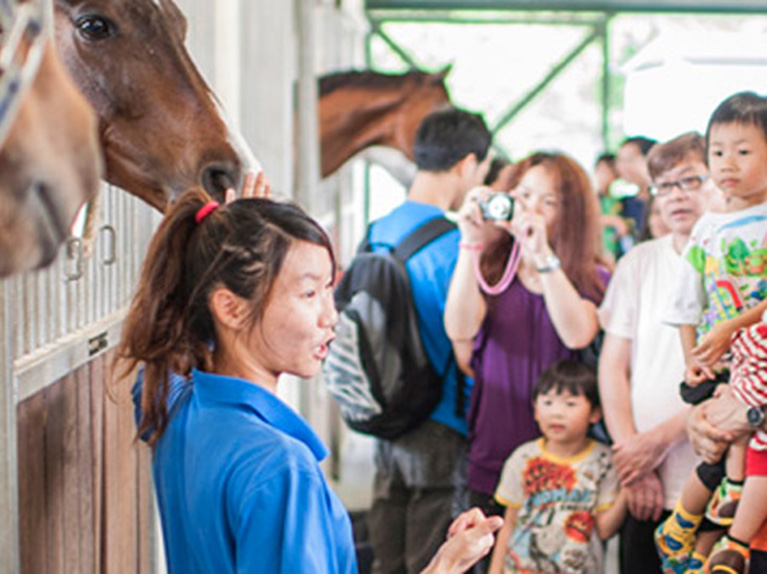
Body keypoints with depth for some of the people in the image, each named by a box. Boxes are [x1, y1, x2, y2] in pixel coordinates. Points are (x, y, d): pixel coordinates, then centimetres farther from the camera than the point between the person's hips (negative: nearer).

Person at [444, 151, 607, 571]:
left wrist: (543, 256, -20)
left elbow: (578, 334, -16)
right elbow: (460, 329, -13)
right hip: (493, 457, 1)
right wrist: (471, 243, -15)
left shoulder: (591, 279, 4)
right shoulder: (490, 271, 4)